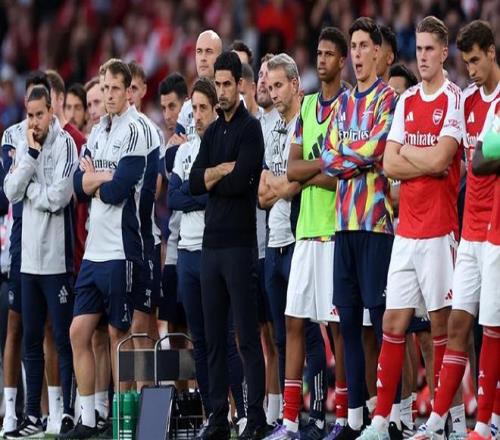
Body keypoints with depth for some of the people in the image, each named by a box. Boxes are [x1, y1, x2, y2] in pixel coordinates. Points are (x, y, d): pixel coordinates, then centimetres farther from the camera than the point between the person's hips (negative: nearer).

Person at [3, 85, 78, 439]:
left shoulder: (65, 144, -7)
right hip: (29, 258, 7)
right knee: (31, 339, 10)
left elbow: (58, 196, -16)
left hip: (56, 258, -7)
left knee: (64, 338, -4)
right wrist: (30, 154, -6)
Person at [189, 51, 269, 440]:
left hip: (240, 243, -7)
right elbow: (195, 182, 8)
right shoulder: (212, 133, 18)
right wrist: (224, 170, -8)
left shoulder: (250, 128, -4)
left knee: (248, 336, -7)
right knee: (215, 337, 7)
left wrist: (212, 179, 0)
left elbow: (241, 181, -16)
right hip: (211, 243, 7)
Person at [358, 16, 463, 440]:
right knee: (393, 321, 4)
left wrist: (407, 153, -1)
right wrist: (429, 164, -6)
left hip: (439, 228, -6)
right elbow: (390, 164, 7)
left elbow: (439, 158, -16)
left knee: (441, 321, 0)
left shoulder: (455, 100, -5)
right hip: (406, 227, 6)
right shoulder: (406, 102, 14)